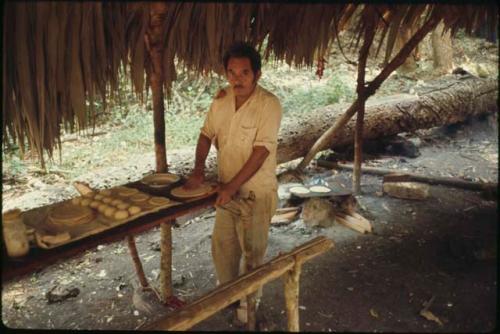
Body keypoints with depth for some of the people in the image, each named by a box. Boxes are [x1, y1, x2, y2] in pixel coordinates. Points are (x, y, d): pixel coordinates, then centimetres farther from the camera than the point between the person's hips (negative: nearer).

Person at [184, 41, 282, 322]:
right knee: (222, 245, 19)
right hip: (226, 188, 6)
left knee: (252, 251, 11)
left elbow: (261, 152, -23)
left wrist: (232, 186, -24)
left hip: (255, 192, -5)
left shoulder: (269, 104, -20)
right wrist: (199, 168, -6)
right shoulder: (221, 99, -1)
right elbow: (207, 134, 8)